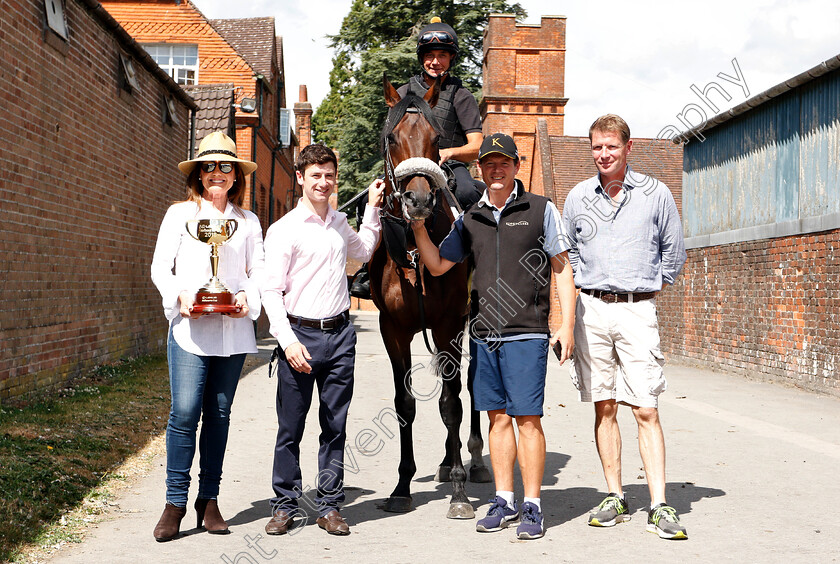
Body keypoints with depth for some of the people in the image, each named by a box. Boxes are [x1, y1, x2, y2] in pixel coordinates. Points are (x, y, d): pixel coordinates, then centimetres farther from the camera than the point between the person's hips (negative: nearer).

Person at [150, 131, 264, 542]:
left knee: (219, 414, 5)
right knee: (185, 411, -11)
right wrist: (179, 295, -12)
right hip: (189, 326, -2)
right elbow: (160, 266, 6)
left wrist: (248, 297, -9)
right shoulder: (179, 214, 9)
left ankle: (209, 499, 14)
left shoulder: (248, 221, 14)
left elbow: (258, 270, 12)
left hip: (234, 328, 2)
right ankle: (175, 503, -2)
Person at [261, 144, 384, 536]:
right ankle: (285, 505, 15)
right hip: (300, 335, -4)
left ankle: (329, 506, 16)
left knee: (335, 426, 7)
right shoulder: (284, 230, -4)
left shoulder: (339, 223, 13)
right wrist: (287, 340, -17)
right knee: (290, 427, 2)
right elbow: (271, 290, -8)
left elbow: (363, 251, 35)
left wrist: (372, 209, 25)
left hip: (340, 333, 5)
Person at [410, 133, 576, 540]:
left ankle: (532, 506, 5)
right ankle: (504, 502, 18)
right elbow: (437, 265, 14)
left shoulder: (541, 210, 2)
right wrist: (418, 226, 1)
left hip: (526, 334, -4)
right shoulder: (469, 219, 12)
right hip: (483, 334, 4)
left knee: (527, 418, -4)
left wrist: (567, 325, -3)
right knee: (497, 416, 9)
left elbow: (562, 269, 3)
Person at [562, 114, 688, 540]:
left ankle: (659, 506, -5)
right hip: (591, 309, 2)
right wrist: (581, 288, 12)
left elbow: (674, 251, 13)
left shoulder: (655, 194, 3)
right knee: (604, 407, 6)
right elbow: (566, 253, 21)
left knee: (645, 409, -7)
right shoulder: (578, 197, 9)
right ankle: (615, 498, 14)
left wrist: (650, 286, 10)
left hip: (638, 310, -2)